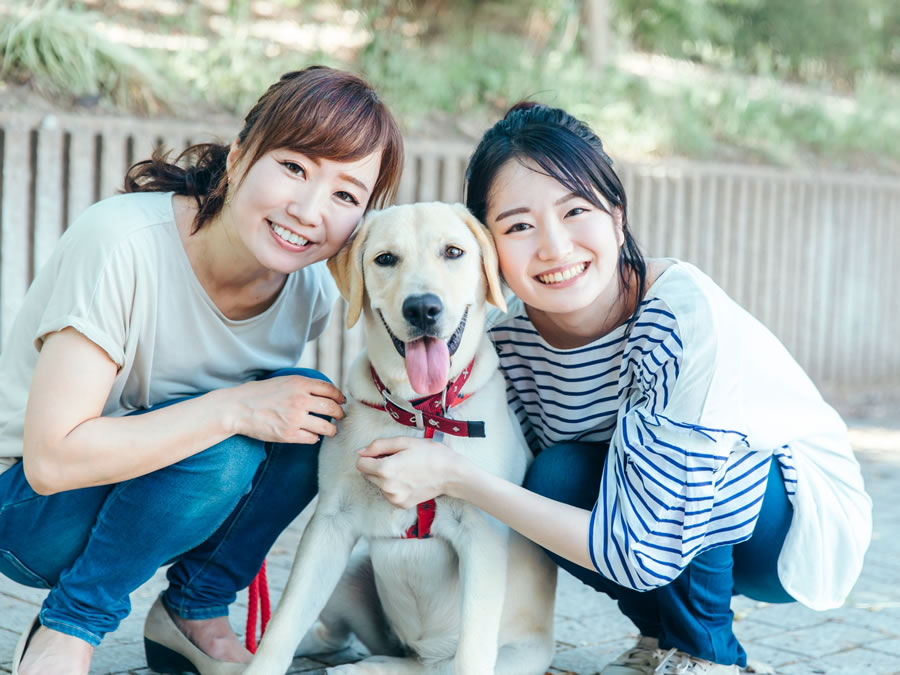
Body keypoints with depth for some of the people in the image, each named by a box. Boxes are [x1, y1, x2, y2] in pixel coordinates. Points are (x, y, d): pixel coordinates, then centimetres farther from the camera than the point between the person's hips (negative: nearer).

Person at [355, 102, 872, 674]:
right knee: (557, 479, -23)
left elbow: (644, 552, -32)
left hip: (814, 521, -5)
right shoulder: (511, 334, -15)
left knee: (638, 431, -29)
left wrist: (455, 476, -31)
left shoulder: (686, 316, -33)